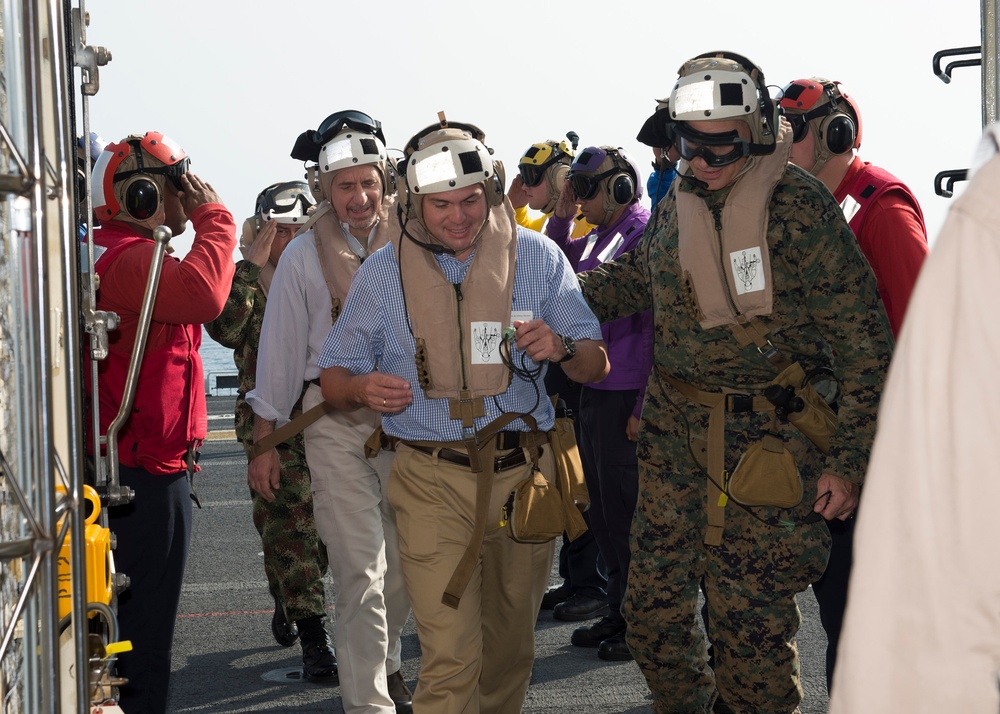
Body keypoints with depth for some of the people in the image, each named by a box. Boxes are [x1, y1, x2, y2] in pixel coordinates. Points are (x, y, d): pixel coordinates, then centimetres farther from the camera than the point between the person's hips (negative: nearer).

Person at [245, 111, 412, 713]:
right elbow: (280, 348, 6)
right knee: (361, 568, -6)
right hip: (336, 421, -2)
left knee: (406, 558, 13)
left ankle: (384, 660, 38)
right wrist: (265, 440, 6)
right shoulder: (305, 256, 1)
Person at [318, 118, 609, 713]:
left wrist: (562, 347, -18)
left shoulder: (537, 257, 2)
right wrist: (363, 388, -15)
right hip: (433, 481, -2)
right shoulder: (384, 273, 1)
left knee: (511, 646, 14)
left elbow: (595, 367, 6)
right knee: (450, 658, -12)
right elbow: (334, 376, 9)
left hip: (524, 474, 2)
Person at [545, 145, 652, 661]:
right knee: (603, 509, 15)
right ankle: (618, 614, 26)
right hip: (594, 389, 9)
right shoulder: (598, 237, 13)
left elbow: (656, 327, -17)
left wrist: (644, 406, -19)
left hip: (626, 396, -9)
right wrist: (561, 216, 10)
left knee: (626, 512, -2)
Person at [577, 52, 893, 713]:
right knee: (653, 607, 10)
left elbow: (862, 337, -10)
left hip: (766, 443, -6)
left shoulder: (799, 205, -10)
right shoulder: (676, 206, 9)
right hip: (673, 435, 6)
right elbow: (635, 280, 29)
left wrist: (851, 459, -13)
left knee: (749, 621, -4)